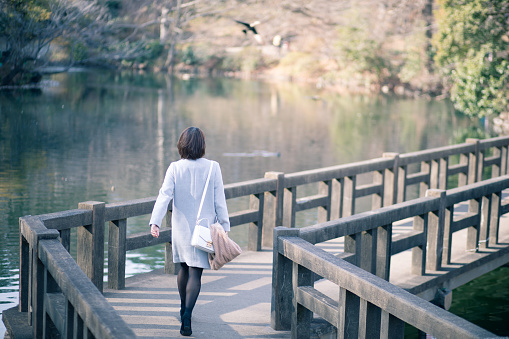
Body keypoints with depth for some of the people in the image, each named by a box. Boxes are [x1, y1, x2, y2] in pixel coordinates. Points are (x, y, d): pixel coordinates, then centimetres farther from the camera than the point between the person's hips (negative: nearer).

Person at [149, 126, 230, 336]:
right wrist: (224, 227, 3)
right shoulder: (213, 168, -7)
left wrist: (155, 222, -21)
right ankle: (187, 313, -20)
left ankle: (184, 309, 35)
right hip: (205, 228, -2)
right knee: (195, 273, -3)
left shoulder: (175, 168, -5)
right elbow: (219, 201, -4)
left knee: (184, 268, 21)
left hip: (181, 227, 2)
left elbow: (164, 195, -15)